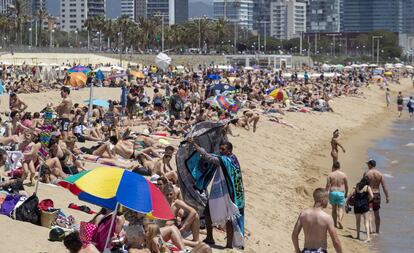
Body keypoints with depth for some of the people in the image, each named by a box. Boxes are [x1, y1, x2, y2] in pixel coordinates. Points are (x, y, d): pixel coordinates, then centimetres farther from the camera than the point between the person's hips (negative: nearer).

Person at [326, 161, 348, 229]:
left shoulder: (330, 175, -3)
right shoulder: (343, 174, -2)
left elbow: (327, 186, -5)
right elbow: (346, 186, 3)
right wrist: (346, 194, 17)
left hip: (332, 193, 1)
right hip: (341, 193, -1)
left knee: (334, 208, 17)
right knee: (340, 209, 0)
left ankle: (335, 223, 21)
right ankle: (339, 220, -28)